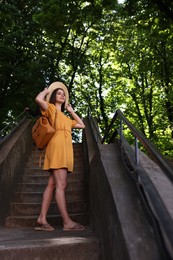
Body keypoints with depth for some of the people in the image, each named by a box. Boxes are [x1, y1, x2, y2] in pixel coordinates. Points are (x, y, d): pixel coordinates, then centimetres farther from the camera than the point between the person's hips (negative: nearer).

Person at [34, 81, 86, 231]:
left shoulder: (66, 117, 31)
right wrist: (46, 90, 8)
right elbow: (38, 99, -13)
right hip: (58, 147, -8)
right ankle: (67, 222, -15)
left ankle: (42, 219, 2)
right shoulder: (51, 108, 9)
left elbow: (82, 125, 33)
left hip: (66, 149, 8)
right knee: (61, 185, -13)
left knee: (52, 184, 1)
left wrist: (71, 111, 34)